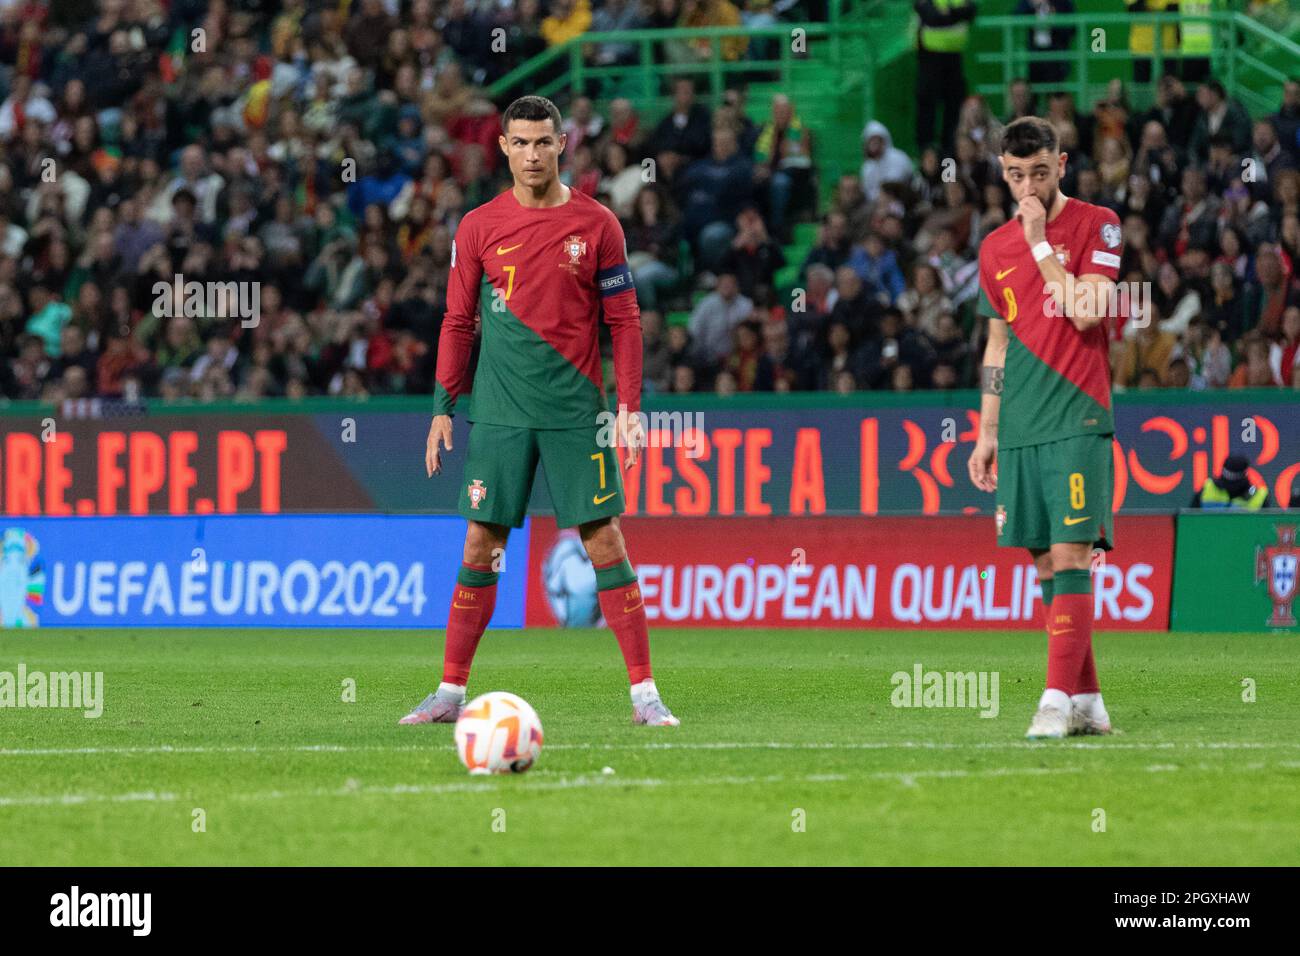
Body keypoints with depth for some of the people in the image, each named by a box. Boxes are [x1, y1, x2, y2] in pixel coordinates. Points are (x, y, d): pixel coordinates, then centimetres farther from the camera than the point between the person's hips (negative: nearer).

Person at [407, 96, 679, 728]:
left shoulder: (596, 225, 2)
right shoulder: (479, 227, 5)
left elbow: (623, 320, 4)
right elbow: (458, 322, 9)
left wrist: (629, 404, -4)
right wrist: (444, 406, 4)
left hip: (576, 413, -1)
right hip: (499, 414, 1)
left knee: (605, 543, -4)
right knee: (481, 547, 1)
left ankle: (643, 693, -1)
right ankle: (451, 692, 8)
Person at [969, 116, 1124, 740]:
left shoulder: (1096, 225, -1)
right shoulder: (995, 248, 14)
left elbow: (1085, 312, -15)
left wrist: (1041, 244, -11)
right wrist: (986, 432, 17)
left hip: (1077, 421, -5)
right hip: (1020, 431, 5)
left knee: (1070, 558, -12)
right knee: (1046, 567, 5)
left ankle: (1058, 699, -17)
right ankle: (1086, 700, 10)